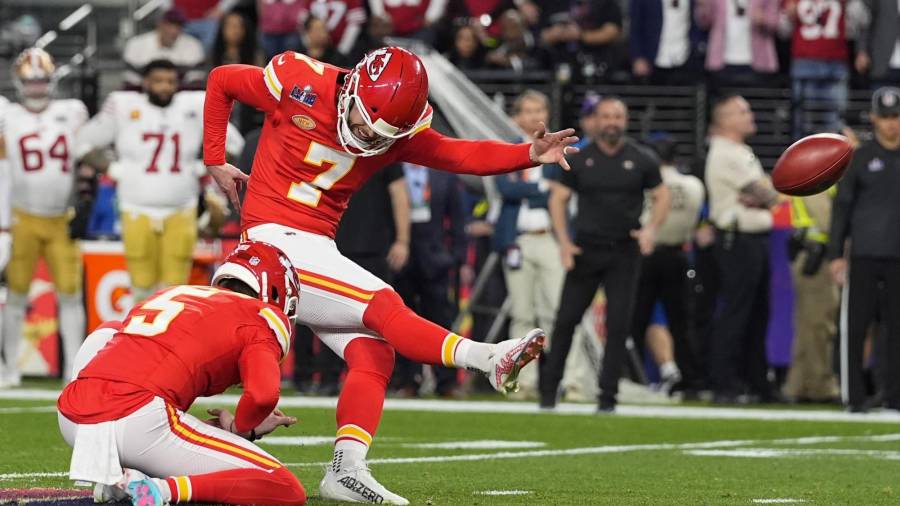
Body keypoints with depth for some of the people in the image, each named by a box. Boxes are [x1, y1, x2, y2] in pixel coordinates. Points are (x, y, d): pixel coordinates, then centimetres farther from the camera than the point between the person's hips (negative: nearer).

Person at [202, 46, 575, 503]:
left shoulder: (397, 129, 0)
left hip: (317, 247, 7)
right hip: (276, 242, -7)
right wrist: (215, 161, 2)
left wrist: (531, 155, -22)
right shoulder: (299, 85, -13)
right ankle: (488, 359, -27)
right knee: (384, 308, -20)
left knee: (372, 355, -8)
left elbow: (461, 155, -8)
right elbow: (220, 81, 1)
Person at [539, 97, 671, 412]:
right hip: (586, 248, 0)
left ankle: (607, 395, 2)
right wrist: (563, 241, -7)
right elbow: (558, 199, 4)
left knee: (618, 324, -4)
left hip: (624, 252, 0)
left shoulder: (642, 160, 2)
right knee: (566, 318, 0)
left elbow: (662, 197, 8)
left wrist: (651, 228, -10)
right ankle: (549, 389, 9)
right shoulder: (580, 160, 2)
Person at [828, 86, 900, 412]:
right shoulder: (861, 157, 3)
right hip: (865, 254, -2)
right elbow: (842, 206, 4)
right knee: (856, 326, -3)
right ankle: (853, 395, 2)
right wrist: (835, 253, -2)